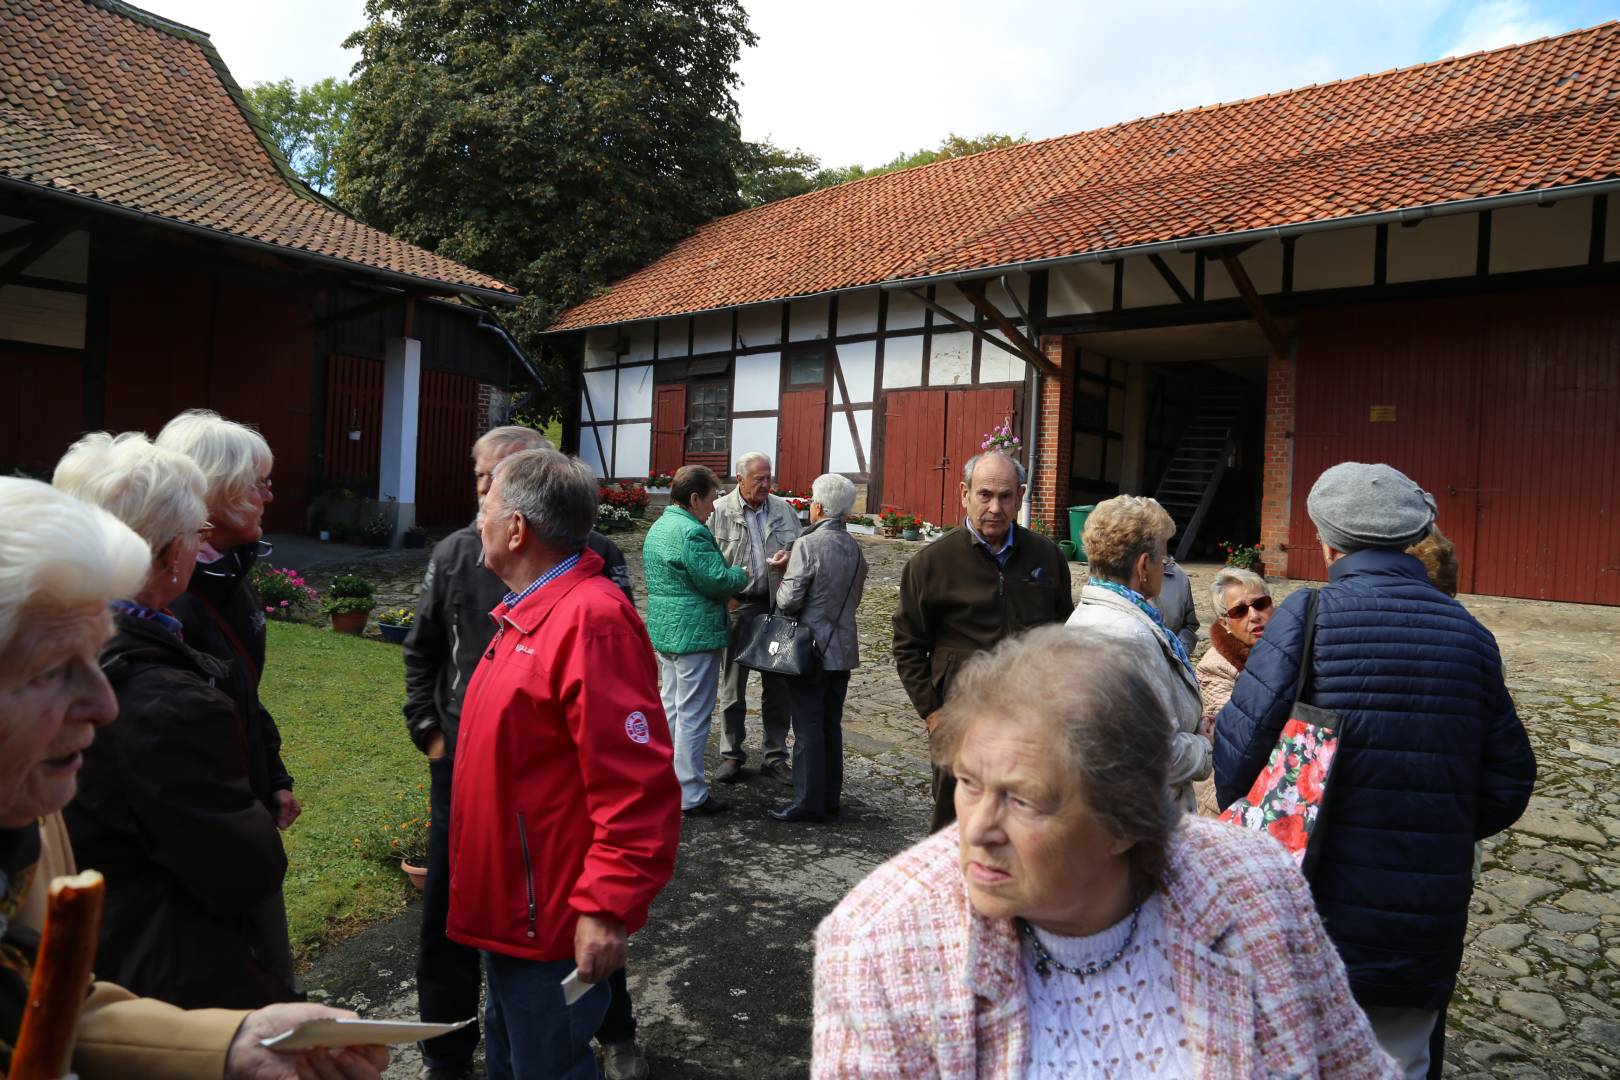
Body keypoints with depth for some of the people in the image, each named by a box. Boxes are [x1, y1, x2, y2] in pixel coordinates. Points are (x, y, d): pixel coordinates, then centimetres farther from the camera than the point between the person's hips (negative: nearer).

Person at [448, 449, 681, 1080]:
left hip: (550, 925, -10)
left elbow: (638, 786, -29)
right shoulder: (533, 611, 7)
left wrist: (609, 908, -28)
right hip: (509, 909, 10)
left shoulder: (590, 620, -25)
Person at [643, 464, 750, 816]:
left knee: (670, 707, 18)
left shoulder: (658, 527, 13)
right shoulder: (692, 532, -19)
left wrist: (729, 580, 15)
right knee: (693, 715, -3)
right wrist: (742, 575, -1)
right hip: (695, 635, -10)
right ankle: (691, 795, 3)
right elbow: (716, 579, -21)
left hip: (664, 632, 10)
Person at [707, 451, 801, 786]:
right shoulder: (719, 511, -5)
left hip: (777, 607, 3)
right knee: (733, 685, 9)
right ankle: (731, 756, 22)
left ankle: (776, 756, 22)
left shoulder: (783, 509, 5)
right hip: (736, 607, -3)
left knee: (777, 684, 10)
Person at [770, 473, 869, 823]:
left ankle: (809, 802, 7)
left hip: (811, 649, -7)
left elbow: (788, 600, -17)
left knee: (808, 728, 1)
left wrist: (782, 578, 2)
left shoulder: (808, 545, -16)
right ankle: (830, 797, 24)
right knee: (831, 725, 15)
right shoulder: (855, 549, 6)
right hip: (843, 650, 7)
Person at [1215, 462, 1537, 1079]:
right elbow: (1508, 780, 5)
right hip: (1424, 930, 4)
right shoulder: (1469, 634, 0)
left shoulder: (1306, 617, -14)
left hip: (1315, 916, -3)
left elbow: (1239, 751, -19)